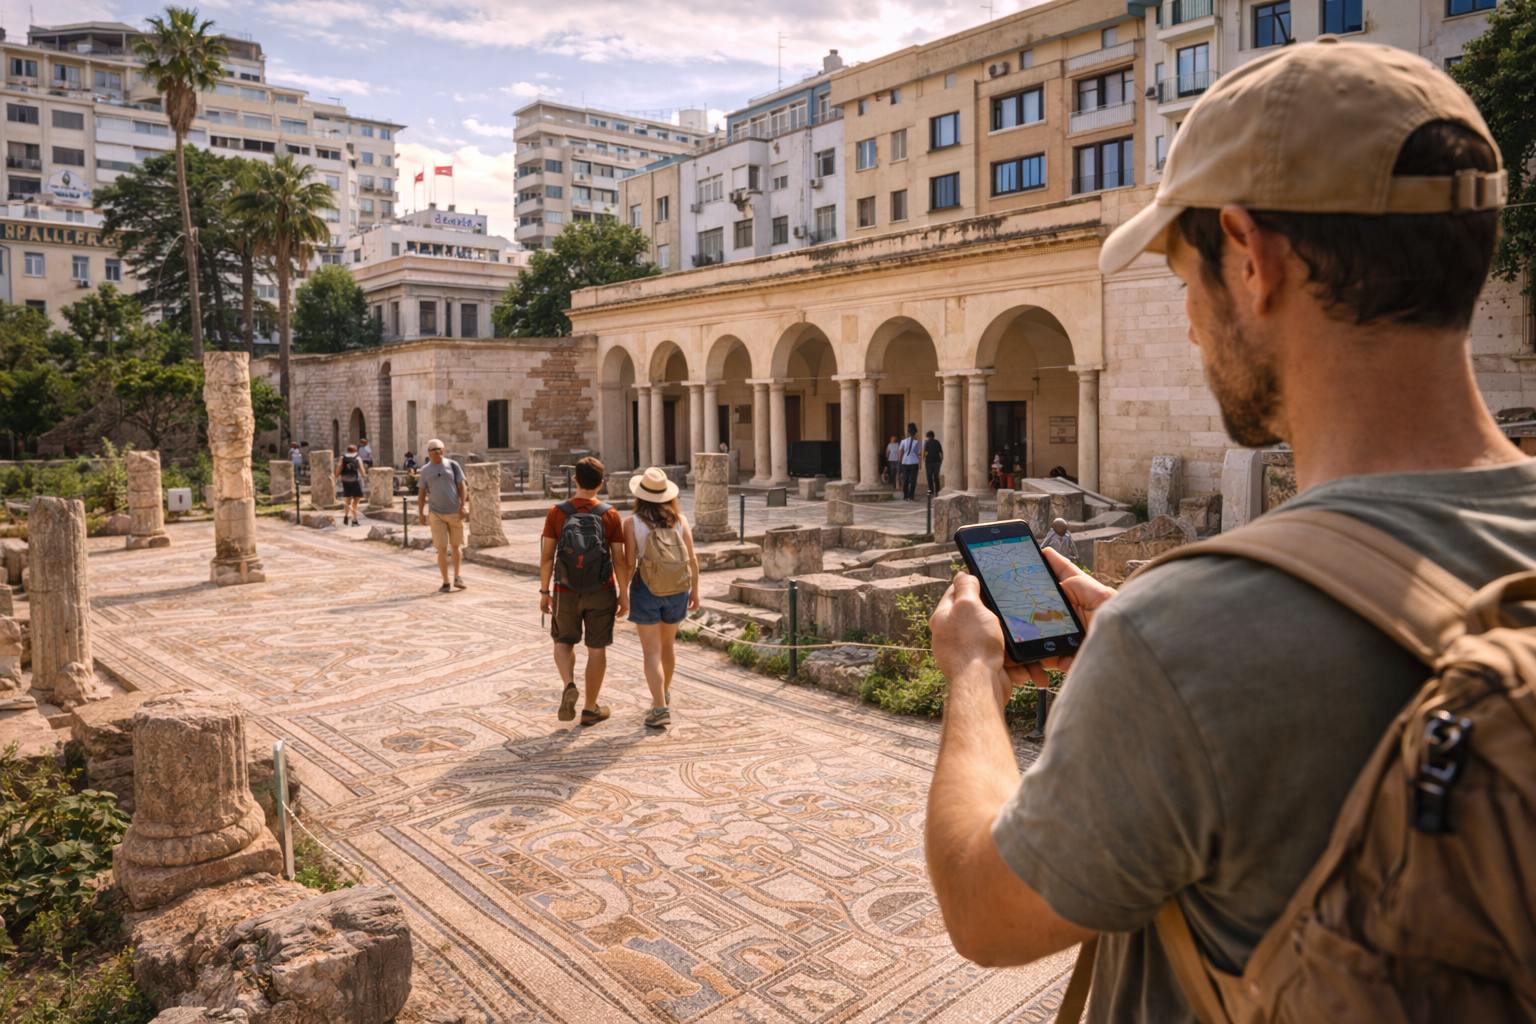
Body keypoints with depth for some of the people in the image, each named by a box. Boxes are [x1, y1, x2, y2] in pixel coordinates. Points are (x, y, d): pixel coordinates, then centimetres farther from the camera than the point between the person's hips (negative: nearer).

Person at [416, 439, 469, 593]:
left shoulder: (452, 465, 2)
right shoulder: (425, 470, 5)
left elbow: (462, 486, 1)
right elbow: (421, 493, 10)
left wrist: (463, 506, -7)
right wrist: (421, 513, 5)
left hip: (455, 512, 0)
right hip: (436, 514, 0)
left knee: (456, 546, 11)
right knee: (442, 549, -4)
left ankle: (457, 577, 27)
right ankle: (445, 583, 4)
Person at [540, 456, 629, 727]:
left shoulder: (556, 513, -9)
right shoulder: (611, 515, -10)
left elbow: (546, 556, -7)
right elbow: (620, 559, -9)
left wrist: (544, 592, 3)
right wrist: (624, 594, 1)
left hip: (566, 592, 1)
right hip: (601, 593, 0)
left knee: (563, 641, 21)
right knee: (597, 648, 12)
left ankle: (569, 686, -3)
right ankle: (590, 709, 19)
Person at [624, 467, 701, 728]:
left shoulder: (632, 523, -8)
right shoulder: (679, 520, -1)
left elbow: (629, 562, -10)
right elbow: (692, 559, 0)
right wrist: (694, 590, 10)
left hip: (646, 589, -3)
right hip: (677, 590, 4)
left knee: (652, 651, 1)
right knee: (667, 643, 23)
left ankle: (661, 709, -6)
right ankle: (664, 692, 42)